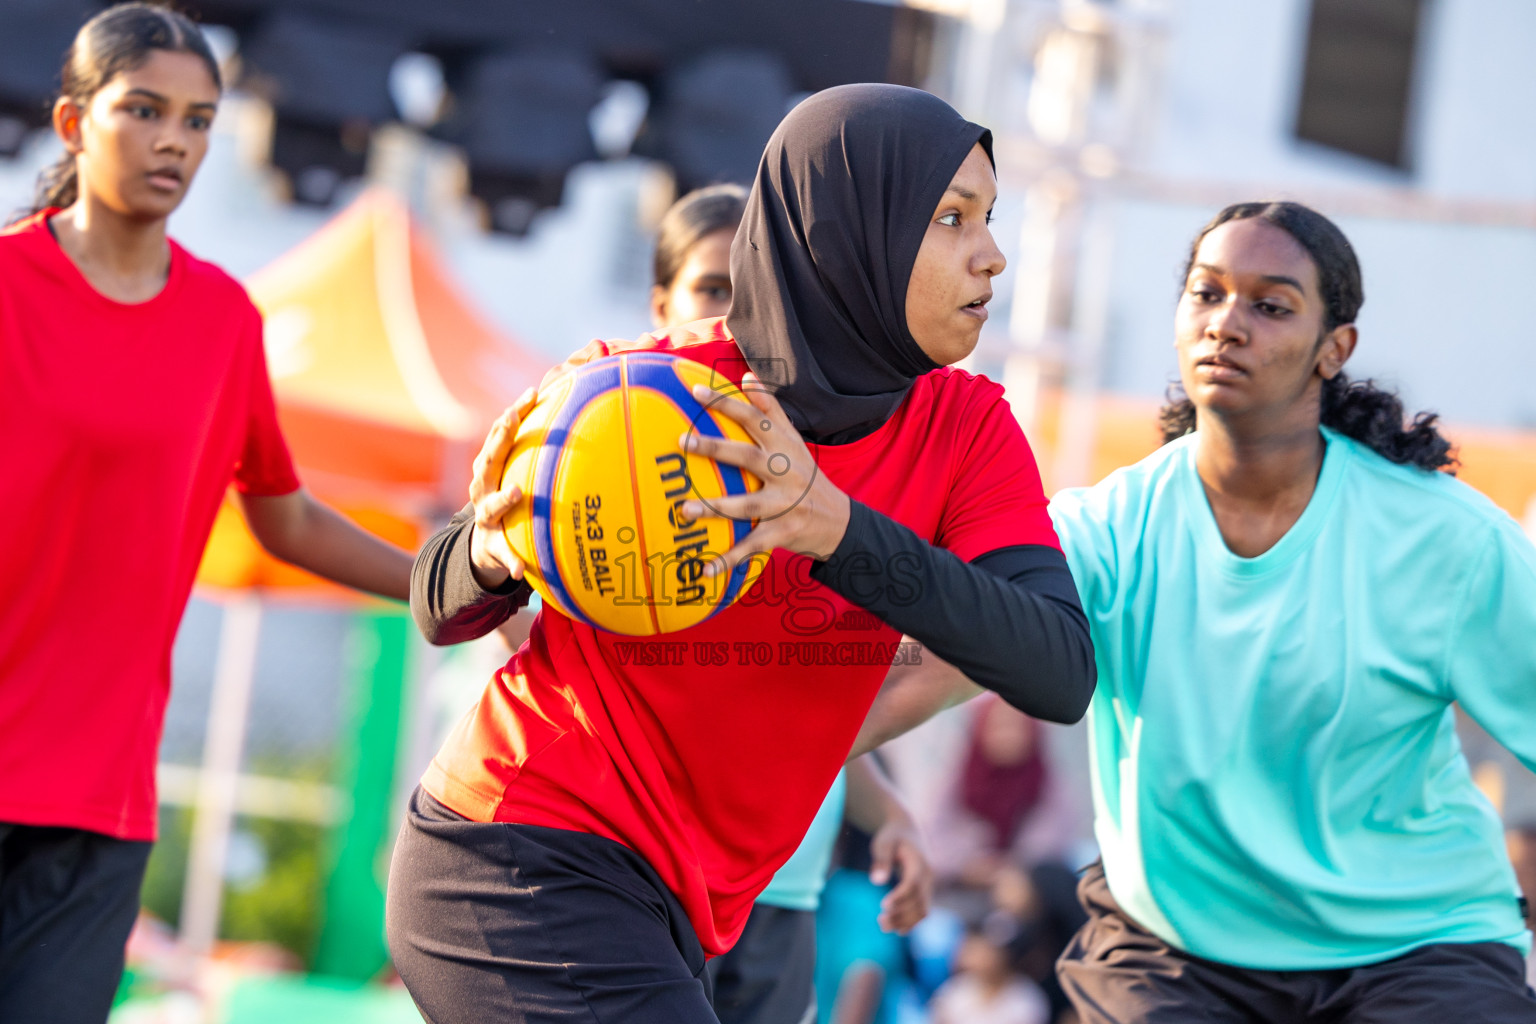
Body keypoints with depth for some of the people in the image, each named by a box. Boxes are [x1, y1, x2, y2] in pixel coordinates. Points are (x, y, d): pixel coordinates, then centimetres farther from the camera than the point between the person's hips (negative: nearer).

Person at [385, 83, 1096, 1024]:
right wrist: (493, 556, -28)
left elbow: (1061, 675, -19)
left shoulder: (965, 429, -3)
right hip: (526, 868, -6)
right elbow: (443, 611, -3)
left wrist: (842, 531, -34)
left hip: (675, 912, 6)